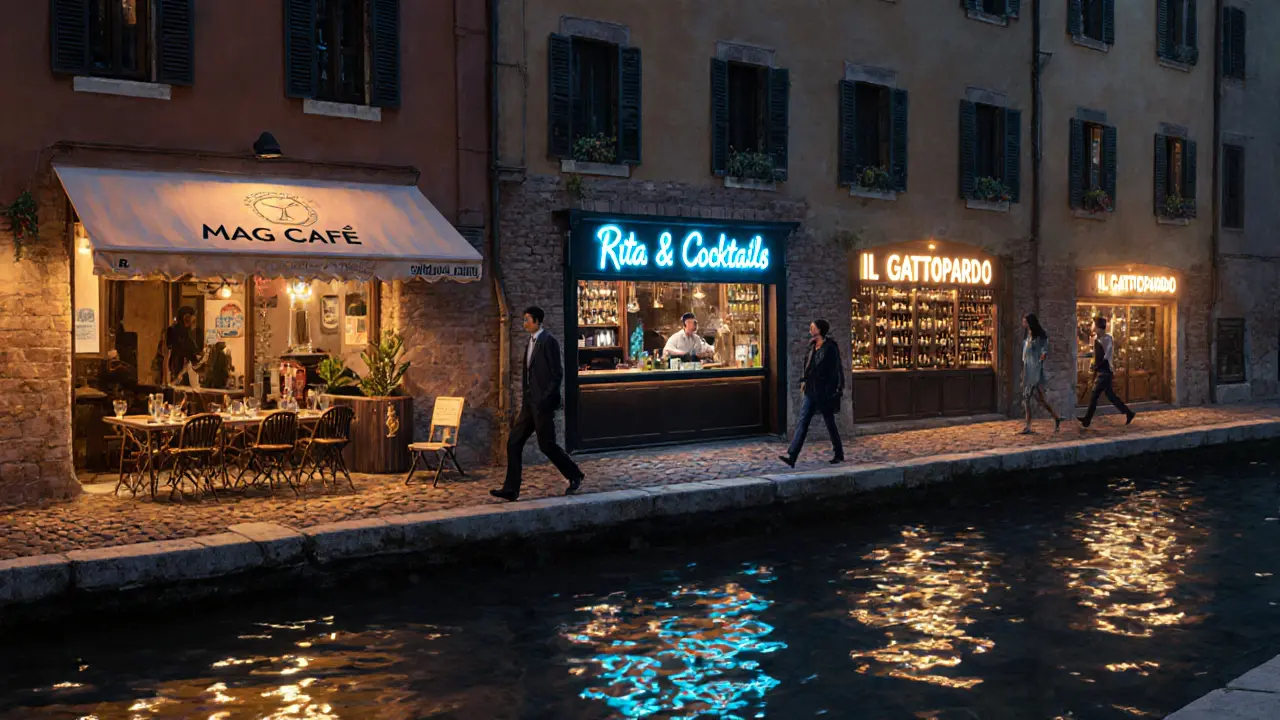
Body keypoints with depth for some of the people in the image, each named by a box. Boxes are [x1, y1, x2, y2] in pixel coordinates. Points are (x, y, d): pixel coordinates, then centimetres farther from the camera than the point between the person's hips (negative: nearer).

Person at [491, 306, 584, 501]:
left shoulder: (548, 342, -12)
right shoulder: (532, 342, 16)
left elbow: (557, 374, -15)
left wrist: (545, 400, -19)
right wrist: (524, 402, 17)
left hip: (543, 404, -9)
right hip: (530, 403, 9)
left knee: (546, 445, -2)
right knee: (514, 442, 2)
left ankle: (575, 476, 17)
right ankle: (511, 489, 4)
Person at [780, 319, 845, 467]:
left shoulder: (830, 348, -12)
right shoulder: (812, 346, 10)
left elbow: (834, 371, -13)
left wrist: (830, 392, -16)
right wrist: (804, 380, 9)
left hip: (825, 393, -7)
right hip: (811, 391, 7)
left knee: (830, 423, 6)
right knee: (802, 422, -3)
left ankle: (839, 454, 25)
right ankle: (791, 456, -10)